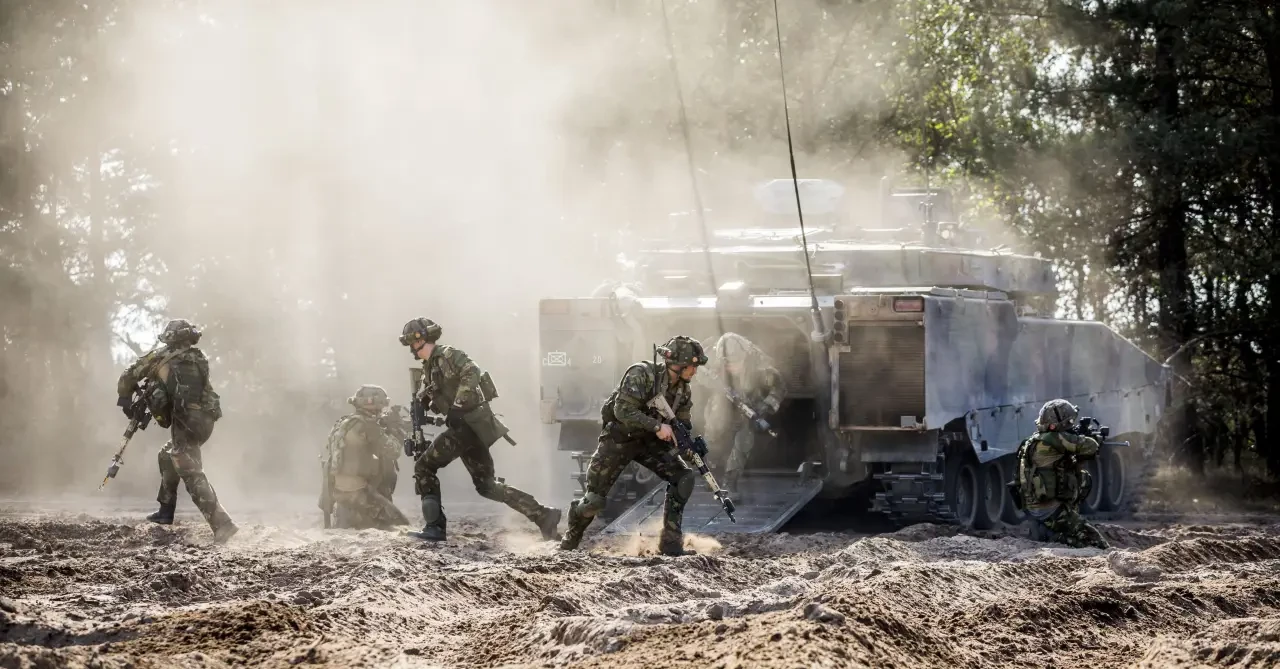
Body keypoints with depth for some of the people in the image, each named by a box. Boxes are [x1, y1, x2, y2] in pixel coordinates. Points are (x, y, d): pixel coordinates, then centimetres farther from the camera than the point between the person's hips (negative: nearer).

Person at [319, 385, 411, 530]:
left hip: (337, 490, 9)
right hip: (356, 493, -9)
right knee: (399, 525, -10)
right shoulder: (366, 425, -12)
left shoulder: (341, 424, 15)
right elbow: (392, 452, -6)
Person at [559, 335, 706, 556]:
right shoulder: (641, 374, -25)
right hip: (618, 438, -5)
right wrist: (657, 426, -36)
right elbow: (623, 411, -32)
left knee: (683, 477, -16)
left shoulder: (683, 390, -4)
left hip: (649, 441, 5)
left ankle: (670, 542, -11)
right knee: (594, 500, -4)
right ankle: (571, 537, 27)